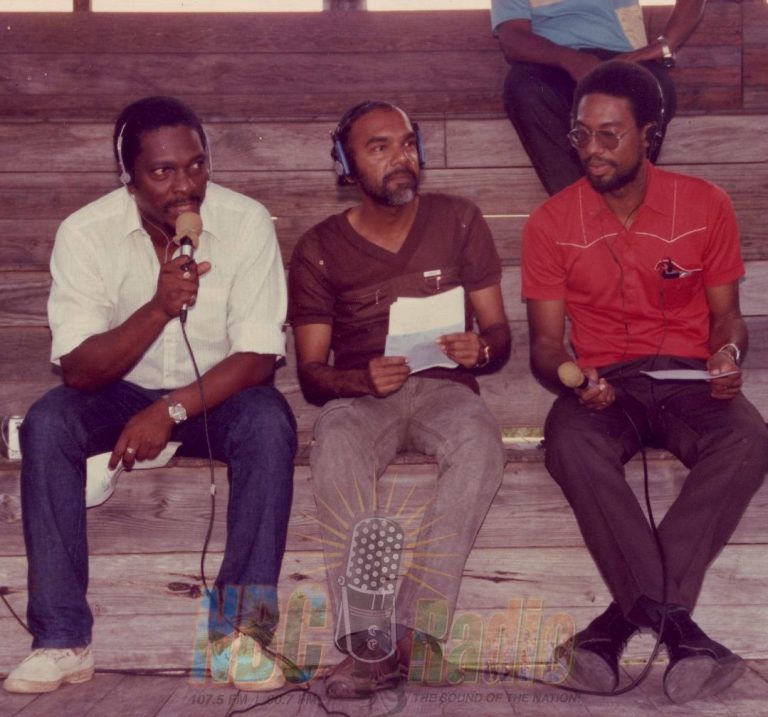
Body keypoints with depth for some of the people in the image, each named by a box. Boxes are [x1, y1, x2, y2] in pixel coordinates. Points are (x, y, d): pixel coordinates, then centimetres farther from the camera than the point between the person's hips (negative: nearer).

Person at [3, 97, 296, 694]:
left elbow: (258, 357, -17)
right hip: (122, 394, 1)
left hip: (216, 395, -1)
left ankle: (241, 629, -23)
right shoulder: (86, 233, -14)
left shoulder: (247, 222, -16)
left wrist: (171, 410, -29)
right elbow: (78, 369, -19)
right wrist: (159, 308, -34)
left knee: (269, 423, -32)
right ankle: (62, 640, -21)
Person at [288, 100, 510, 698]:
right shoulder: (320, 250, 5)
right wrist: (363, 379, -20)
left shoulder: (458, 222, 9)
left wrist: (480, 349, -17)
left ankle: (417, 627, -38)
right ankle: (368, 643, -41)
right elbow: (311, 371, 3)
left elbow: (499, 331, 9)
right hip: (359, 395, 0)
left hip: (443, 387, 1)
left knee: (481, 440, -35)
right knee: (336, 448, -37)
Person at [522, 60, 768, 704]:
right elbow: (545, 343, 1)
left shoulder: (705, 205, 2)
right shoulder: (551, 224, 1)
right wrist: (572, 379, -22)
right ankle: (674, 624, -34)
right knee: (569, 444, -36)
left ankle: (627, 616, -33)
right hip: (604, 384, 0)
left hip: (689, 379, 1)